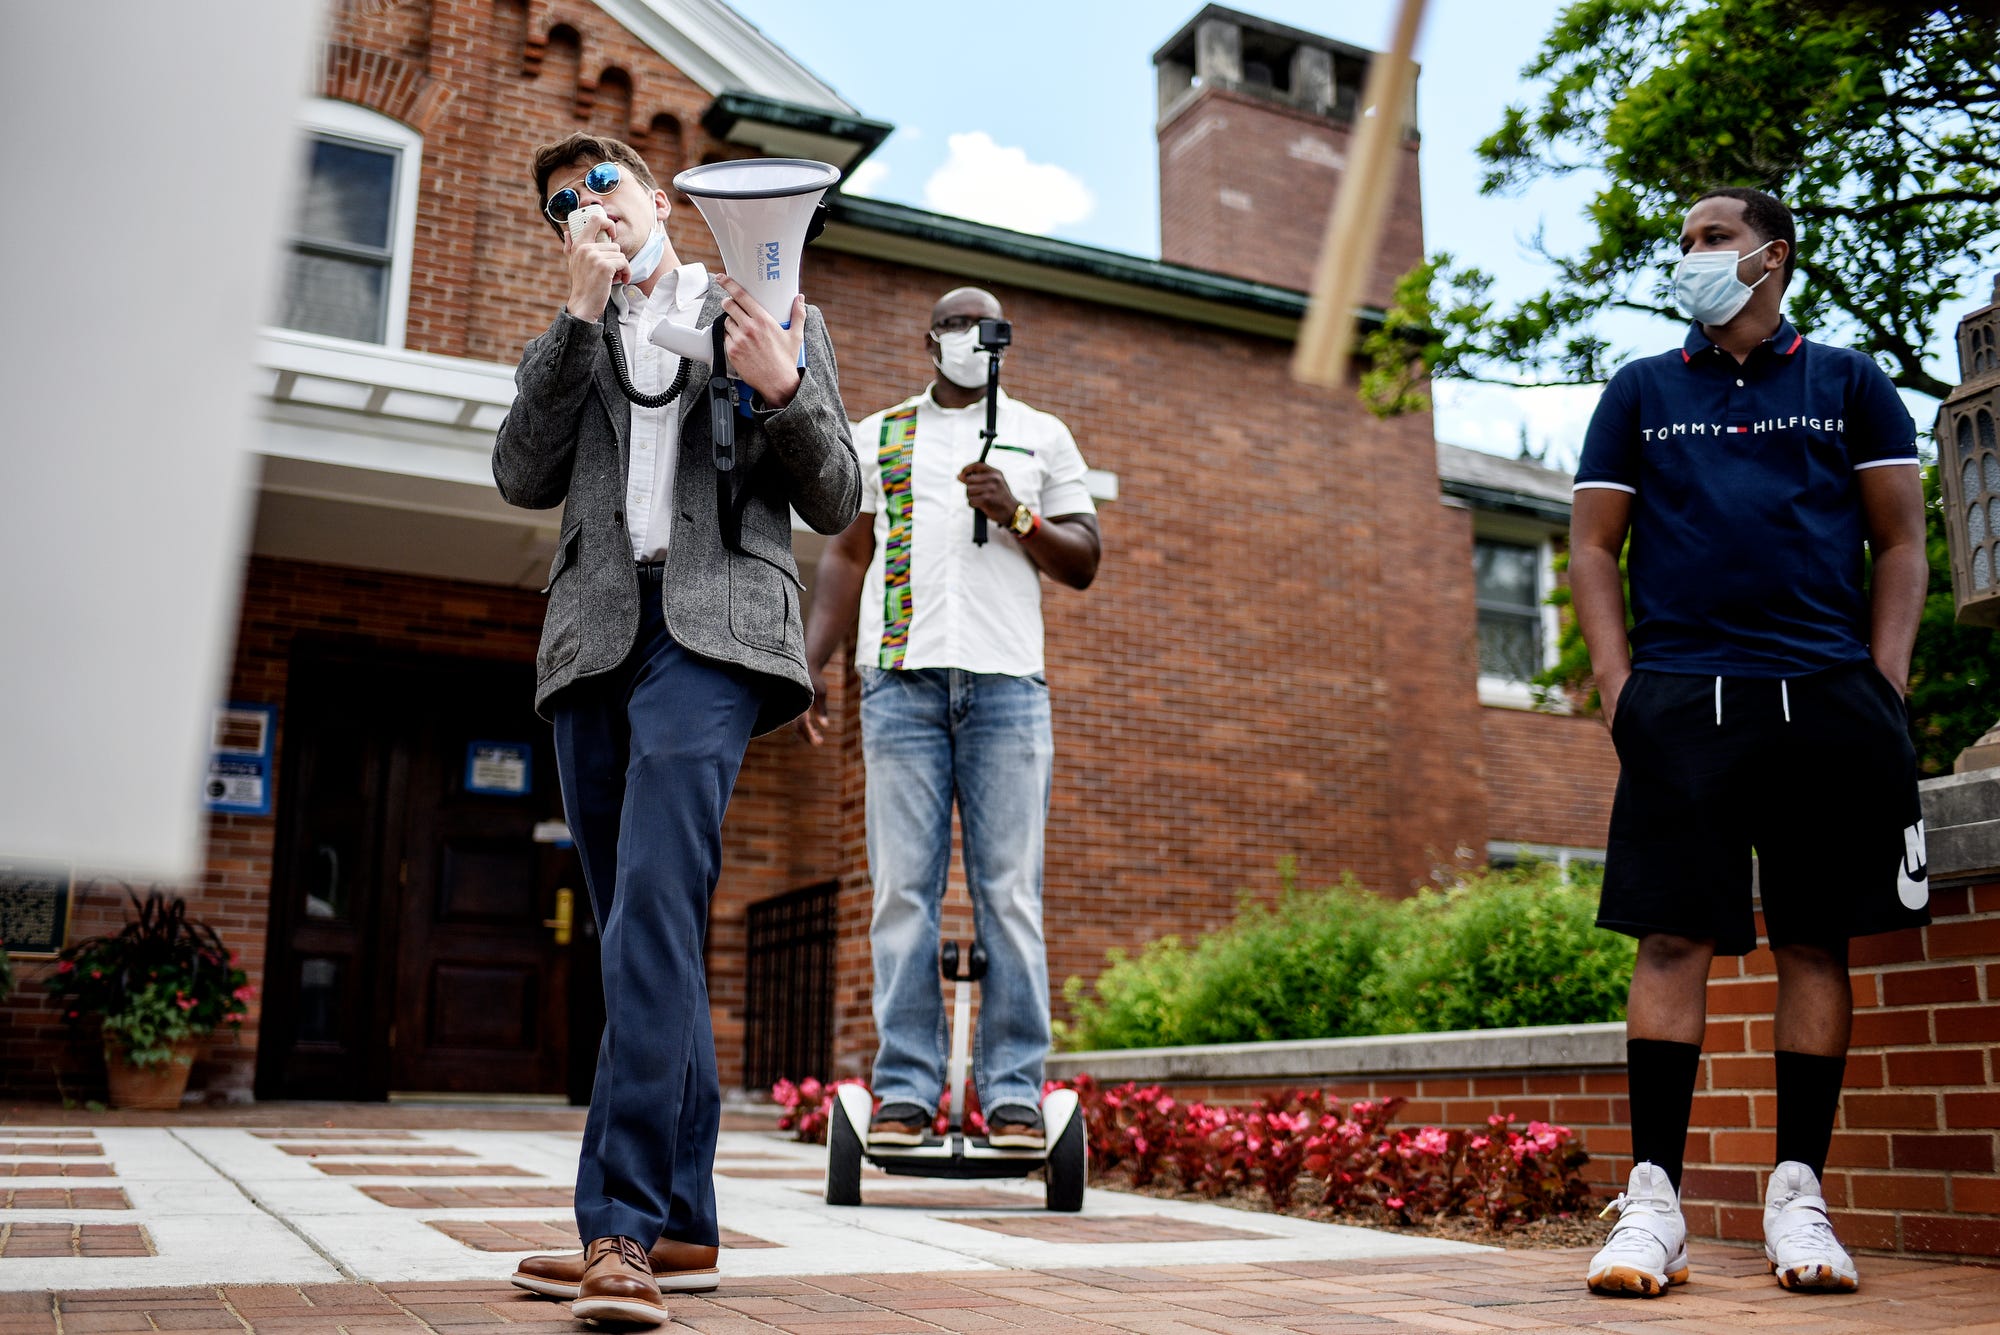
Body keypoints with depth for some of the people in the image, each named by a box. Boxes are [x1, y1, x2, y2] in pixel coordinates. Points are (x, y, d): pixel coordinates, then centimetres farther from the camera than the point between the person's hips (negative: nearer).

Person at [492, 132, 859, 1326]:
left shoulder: (780, 319, 16)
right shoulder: (570, 341, 25)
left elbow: (837, 504, 9)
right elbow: (523, 477, 6)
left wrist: (780, 390, -9)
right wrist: (582, 311, 1)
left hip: (713, 628, -4)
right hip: (596, 637, 5)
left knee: (654, 895, -23)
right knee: (644, 931, 3)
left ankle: (625, 1224, -25)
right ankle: (682, 1229, 9)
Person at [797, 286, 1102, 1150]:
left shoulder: (1042, 437, 19)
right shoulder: (878, 435, 21)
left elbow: (1084, 563, 13)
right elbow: (847, 556, 15)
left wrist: (1016, 516, -5)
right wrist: (810, 660, 3)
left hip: (1007, 684, 0)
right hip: (901, 679, 1)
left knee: (1010, 893, -6)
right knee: (904, 891, -4)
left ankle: (1014, 1094, -3)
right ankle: (905, 1092, -2)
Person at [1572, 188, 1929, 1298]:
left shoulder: (1849, 385, 15)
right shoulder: (1639, 393, 16)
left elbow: (1900, 544, 10)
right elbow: (1592, 548, 11)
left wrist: (1884, 689, -2)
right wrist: (1618, 687, -2)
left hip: (1826, 698, 1)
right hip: (1680, 702, 0)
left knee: (1816, 943, 1)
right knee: (1673, 938, -6)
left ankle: (1798, 1197, 9)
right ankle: (1652, 1200, -4)